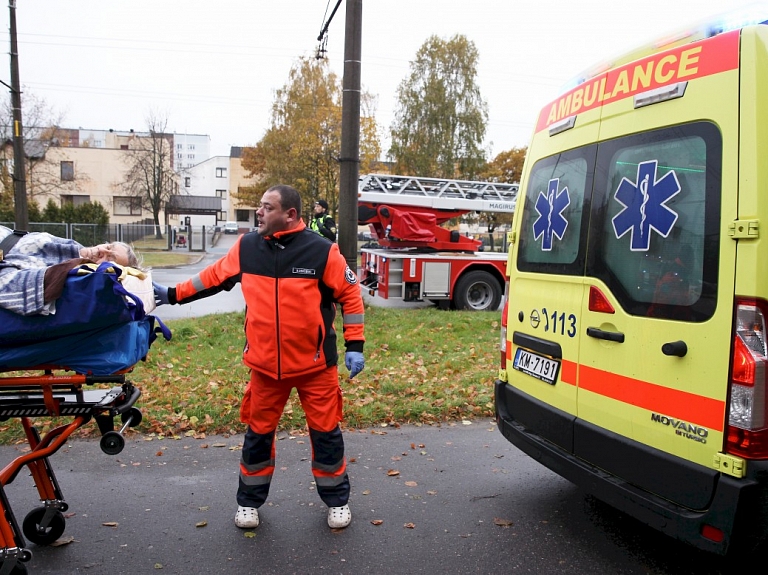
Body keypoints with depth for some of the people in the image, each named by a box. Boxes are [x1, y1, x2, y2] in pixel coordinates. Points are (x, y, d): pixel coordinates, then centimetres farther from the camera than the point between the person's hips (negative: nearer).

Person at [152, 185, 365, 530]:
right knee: (258, 432, 15)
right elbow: (214, 276, 13)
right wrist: (173, 294, 11)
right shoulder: (246, 247, -1)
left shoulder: (322, 251, -12)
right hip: (265, 364, 3)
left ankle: (337, 500, 30)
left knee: (325, 431, 9)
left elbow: (350, 295, -6)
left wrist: (354, 345, -9)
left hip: (315, 364, -3)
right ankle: (249, 501, 36)